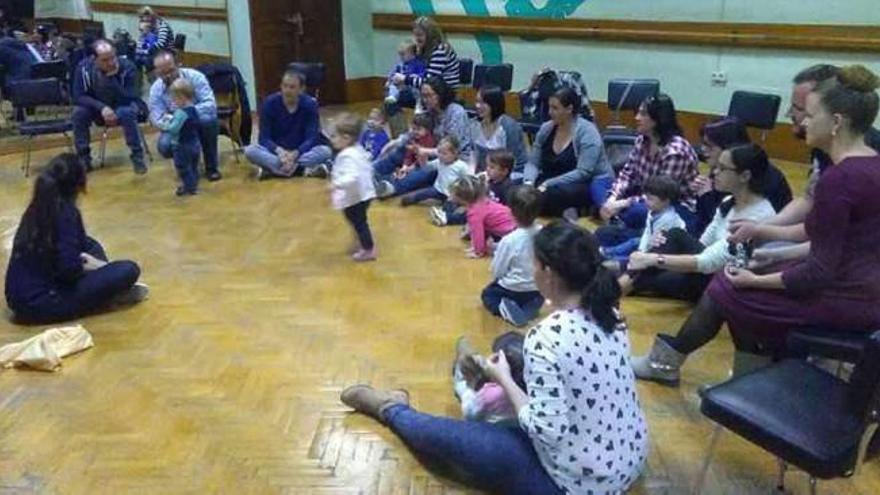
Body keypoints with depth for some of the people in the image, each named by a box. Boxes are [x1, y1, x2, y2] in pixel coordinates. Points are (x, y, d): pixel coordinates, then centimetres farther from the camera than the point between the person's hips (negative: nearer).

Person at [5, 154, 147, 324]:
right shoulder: (66, 212, -15)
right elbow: (69, 268, -21)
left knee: (90, 246, 22)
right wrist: (89, 265, -2)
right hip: (42, 303, -9)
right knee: (128, 270, -15)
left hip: (20, 296, 9)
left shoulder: (36, 208, 7)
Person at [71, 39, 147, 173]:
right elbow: (79, 97, -18)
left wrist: (112, 78, -41)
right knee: (79, 112, -26)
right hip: (98, 108, 3)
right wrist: (101, 107, -33)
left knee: (126, 113, -36)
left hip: (124, 106, -2)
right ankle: (83, 158, -11)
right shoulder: (83, 67, -17)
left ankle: (137, 156, -21)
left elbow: (128, 99, -29)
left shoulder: (128, 68, -23)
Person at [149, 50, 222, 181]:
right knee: (164, 146, -28)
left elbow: (210, 104, -29)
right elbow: (158, 120, -17)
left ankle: (211, 167, -18)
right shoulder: (156, 89, -13)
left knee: (207, 119, -36)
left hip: (200, 123, -1)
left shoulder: (194, 77, -19)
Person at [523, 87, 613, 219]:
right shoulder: (546, 128, 3)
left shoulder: (587, 131, -15)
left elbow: (583, 173, -24)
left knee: (550, 194, -37)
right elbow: (533, 163, 4)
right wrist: (529, 181, -18)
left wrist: (548, 184, -29)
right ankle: (563, 210, -10)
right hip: (554, 183, 7)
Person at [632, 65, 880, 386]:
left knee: (726, 290, 3)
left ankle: (665, 362, 23)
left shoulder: (838, 179, -23)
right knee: (749, 277, 16)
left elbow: (821, 272, -22)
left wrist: (756, 281, -11)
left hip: (844, 300, -8)